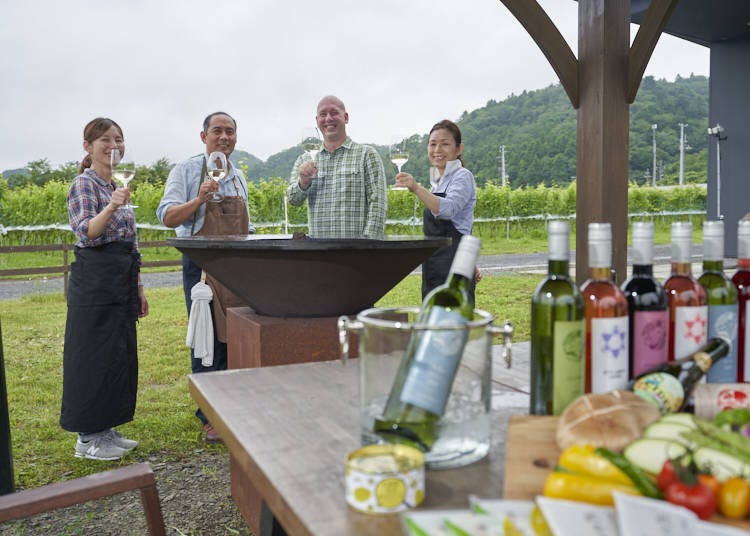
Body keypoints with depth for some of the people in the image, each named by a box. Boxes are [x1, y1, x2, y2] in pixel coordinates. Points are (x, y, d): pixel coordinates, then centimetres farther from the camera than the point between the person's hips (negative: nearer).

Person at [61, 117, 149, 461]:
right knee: (93, 356, -2)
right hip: (94, 281, -8)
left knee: (121, 354, 11)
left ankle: (105, 429, 23)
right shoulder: (84, 184, -8)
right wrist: (112, 207, -37)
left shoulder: (118, 186, 16)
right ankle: (87, 438, 10)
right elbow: (85, 234, -22)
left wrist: (138, 288, 17)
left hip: (121, 281, 9)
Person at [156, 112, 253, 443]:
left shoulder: (238, 177, 17)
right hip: (201, 264, -5)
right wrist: (199, 199, -23)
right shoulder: (186, 171, 0)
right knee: (208, 340, -3)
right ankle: (210, 416, 6)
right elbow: (168, 217, -9)